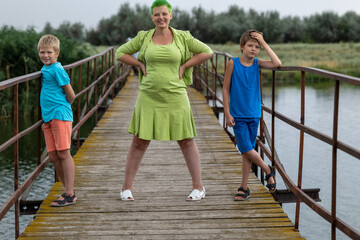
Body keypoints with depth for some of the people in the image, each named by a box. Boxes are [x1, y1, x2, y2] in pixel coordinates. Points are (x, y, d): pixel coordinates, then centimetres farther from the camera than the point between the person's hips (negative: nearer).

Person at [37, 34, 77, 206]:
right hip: (48, 118, 9)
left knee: (63, 154, -8)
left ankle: (69, 195, -6)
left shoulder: (57, 69, -9)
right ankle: (68, 191, 17)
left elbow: (71, 95, -8)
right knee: (53, 157, 7)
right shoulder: (44, 69, 17)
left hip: (60, 115, -8)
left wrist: (60, 108, 7)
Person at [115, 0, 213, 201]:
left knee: (186, 141, 5)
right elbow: (121, 53, 12)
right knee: (139, 142, 3)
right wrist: (141, 65, 1)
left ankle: (199, 187, 16)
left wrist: (184, 66, -2)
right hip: (149, 98, 1)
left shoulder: (182, 37, 0)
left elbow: (207, 52, 3)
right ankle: (127, 188, 14)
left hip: (175, 97, -1)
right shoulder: (144, 37, 3)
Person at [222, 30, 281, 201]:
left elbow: (277, 63, -15)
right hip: (238, 115, -2)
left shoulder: (257, 64, 1)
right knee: (246, 149, -8)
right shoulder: (233, 63, -6)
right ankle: (268, 170, 18)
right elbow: (226, 89, -3)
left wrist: (264, 43, -12)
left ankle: (244, 187, 19)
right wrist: (227, 113, -7)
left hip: (253, 114, 3)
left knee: (247, 152, 9)